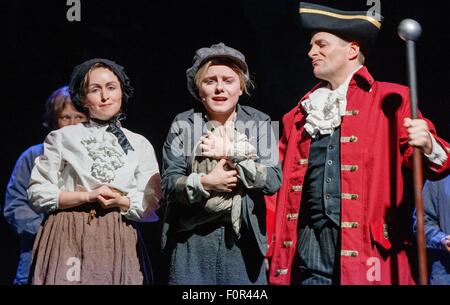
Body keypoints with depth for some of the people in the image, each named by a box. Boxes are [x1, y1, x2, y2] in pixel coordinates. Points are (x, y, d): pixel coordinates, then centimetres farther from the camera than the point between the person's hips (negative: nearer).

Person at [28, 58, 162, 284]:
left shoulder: (140, 145, 9)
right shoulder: (62, 138, 5)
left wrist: (121, 202, -13)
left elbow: (153, 206, 5)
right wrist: (87, 197, -11)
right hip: (68, 240, -1)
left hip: (119, 242, 1)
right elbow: (38, 193, -1)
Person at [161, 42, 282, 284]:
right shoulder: (183, 125, 4)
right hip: (192, 240, 0)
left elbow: (273, 181, -6)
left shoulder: (259, 123, 4)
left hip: (243, 239, 0)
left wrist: (230, 153, -12)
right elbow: (169, 185, -2)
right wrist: (205, 182, -19)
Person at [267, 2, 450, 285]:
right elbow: (279, 184, 20)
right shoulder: (299, 115, 16)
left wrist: (427, 146, -23)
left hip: (369, 249, -4)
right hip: (310, 248, 4)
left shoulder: (390, 100, 4)